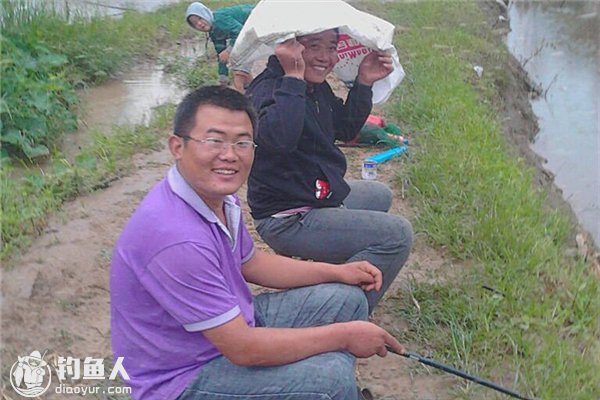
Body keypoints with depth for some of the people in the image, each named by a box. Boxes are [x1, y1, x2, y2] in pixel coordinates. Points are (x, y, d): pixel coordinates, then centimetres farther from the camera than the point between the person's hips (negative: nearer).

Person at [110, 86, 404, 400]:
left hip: (231, 325, 9)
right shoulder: (176, 239, -33)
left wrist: (337, 272, 6)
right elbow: (244, 349, -29)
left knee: (346, 300, 9)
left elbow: (249, 263, 13)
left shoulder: (218, 195, -4)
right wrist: (344, 336, -19)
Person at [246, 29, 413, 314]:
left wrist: (364, 83, 5)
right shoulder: (268, 89, -22)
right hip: (285, 220, -11)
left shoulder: (317, 87, 7)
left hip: (320, 197, 11)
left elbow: (346, 129, 17)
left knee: (380, 196, 33)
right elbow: (279, 139, -42)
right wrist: (293, 77, -36)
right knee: (397, 235, -16)